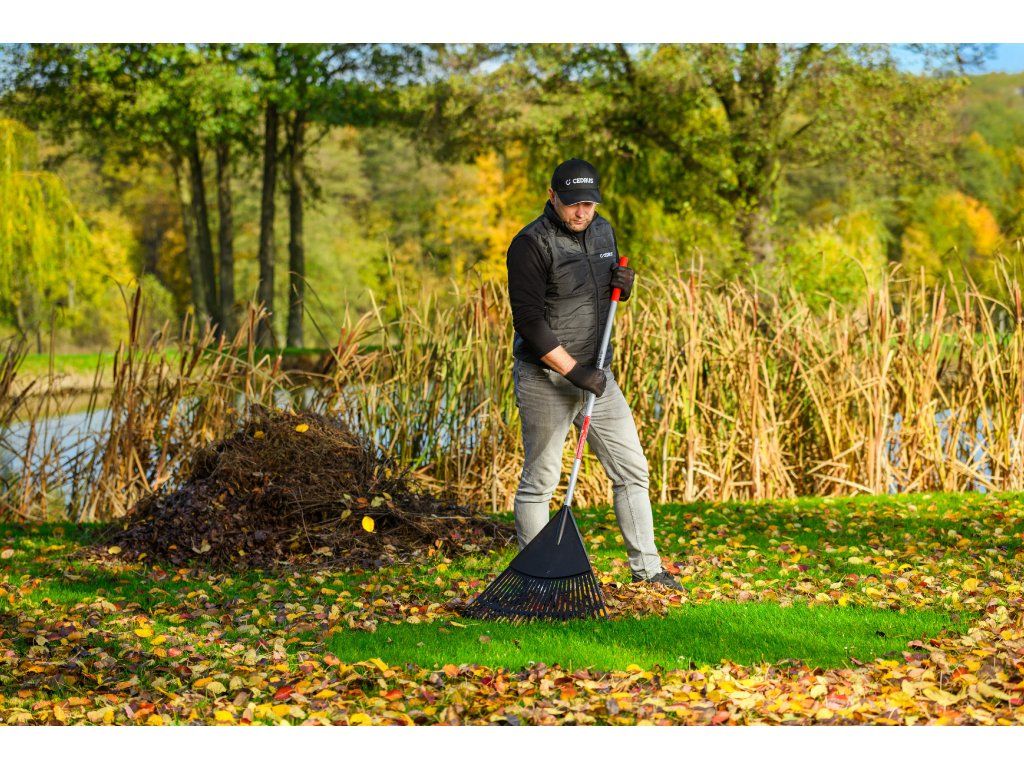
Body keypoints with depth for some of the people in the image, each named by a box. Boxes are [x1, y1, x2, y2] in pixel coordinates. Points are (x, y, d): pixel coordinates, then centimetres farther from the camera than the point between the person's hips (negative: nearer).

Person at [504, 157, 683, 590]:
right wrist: (573, 371, -21)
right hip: (546, 378, -7)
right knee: (540, 479, 0)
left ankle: (646, 568, 16)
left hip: (596, 374, 7)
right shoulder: (532, 244, -15)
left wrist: (622, 285, -2)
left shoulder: (602, 230, 8)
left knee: (631, 469, 7)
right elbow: (528, 320, -19)